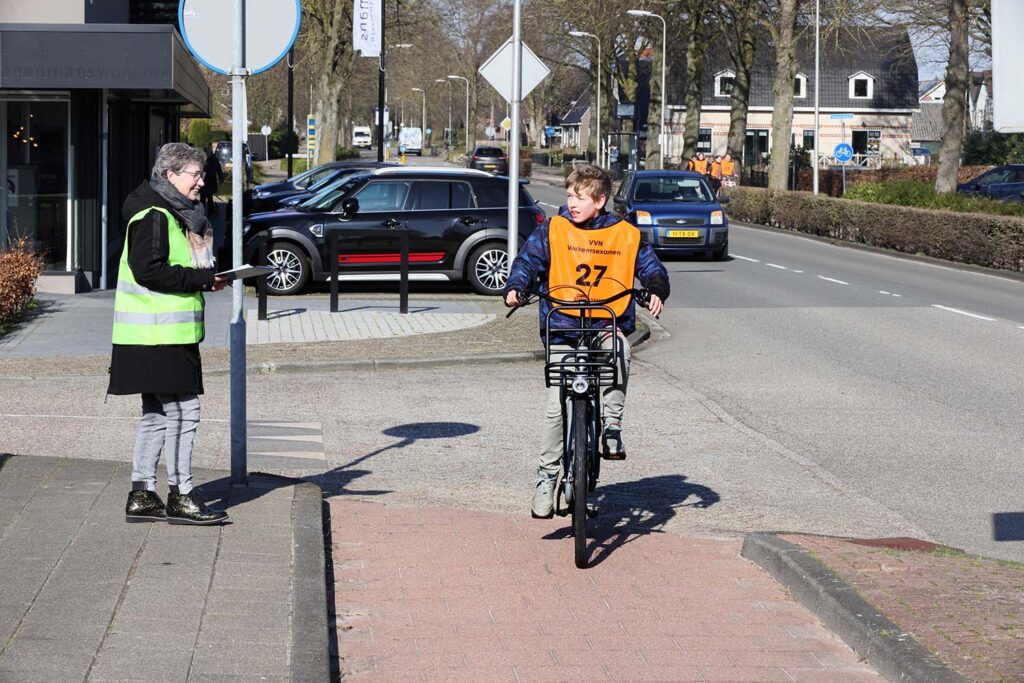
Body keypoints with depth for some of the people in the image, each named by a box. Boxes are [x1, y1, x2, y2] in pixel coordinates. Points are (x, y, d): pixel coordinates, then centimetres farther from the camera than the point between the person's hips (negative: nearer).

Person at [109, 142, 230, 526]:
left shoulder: (175, 213, 18)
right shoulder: (153, 214, -14)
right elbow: (148, 270, -23)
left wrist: (205, 278, 9)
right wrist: (203, 278, -19)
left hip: (170, 333, 11)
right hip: (158, 335, -11)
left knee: (157, 414, 13)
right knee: (182, 411, -7)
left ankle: (142, 496, 18)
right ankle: (180, 497, -1)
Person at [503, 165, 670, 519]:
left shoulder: (626, 235, 2)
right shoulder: (553, 230, 1)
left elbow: (651, 267, 6)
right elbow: (528, 260, -4)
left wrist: (656, 291, -15)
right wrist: (515, 288, -23)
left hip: (607, 324, 0)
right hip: (562, 329, 0)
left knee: (619, 349, -35)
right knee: (556, 407, -5)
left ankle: (611, 426, -20)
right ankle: (546, 478, 8)